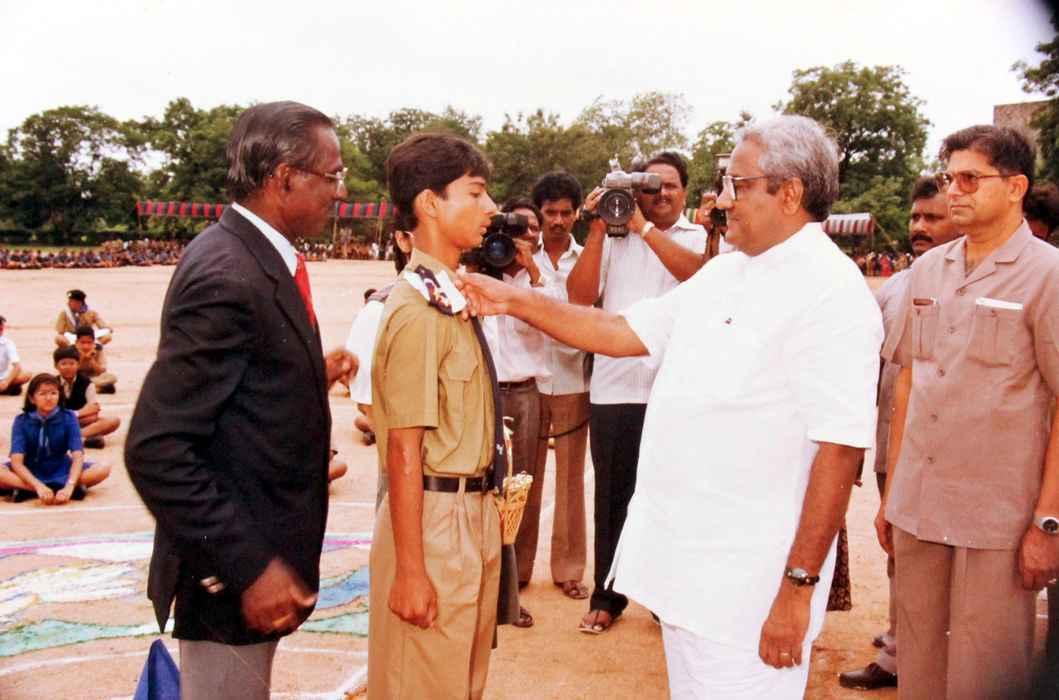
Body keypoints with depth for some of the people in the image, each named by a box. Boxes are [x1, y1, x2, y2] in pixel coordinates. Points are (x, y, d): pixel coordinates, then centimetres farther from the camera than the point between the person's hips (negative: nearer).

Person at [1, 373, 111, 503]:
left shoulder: (68, 418, -11)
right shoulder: (21, 421, -11)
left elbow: (78, 457, -20)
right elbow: (16, 462, -22)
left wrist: (69, 487, -37)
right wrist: (39, 486, -39)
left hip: (61, 471, 1)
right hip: (31, 473, -1)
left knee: (103, 469, -24)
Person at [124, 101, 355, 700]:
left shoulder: (263, 258, 5)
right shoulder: (226, 277, -24)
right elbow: (156, 450, -26)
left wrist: (313, 375, 7)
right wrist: (250, 566, -25)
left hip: (258, 552, 9)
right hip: (231, 575, -9)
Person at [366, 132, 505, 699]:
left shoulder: (453, 296, 7)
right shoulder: (418, 311, -20)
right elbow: (405, 450, -20)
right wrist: (410, 569, -19)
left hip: (473, 511, 9)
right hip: (434, 519, -8)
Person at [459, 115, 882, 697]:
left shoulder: (830, 294, -17)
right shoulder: (725, 271, 11)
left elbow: (840, 449, -21)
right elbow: (623, 332, 14)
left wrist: (800, 585, -21)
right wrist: (515, 300, 7)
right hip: (686, 562, 8)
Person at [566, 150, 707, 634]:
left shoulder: (698, 237, 7)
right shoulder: (613, 239, 10)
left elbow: (700, 273, -16)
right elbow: (579, 296, -2)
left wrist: (643, 227, -18)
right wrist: (598, 230, -7)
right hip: (616, 388, 2)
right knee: (613, 496, 10)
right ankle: (607, 597, 22)